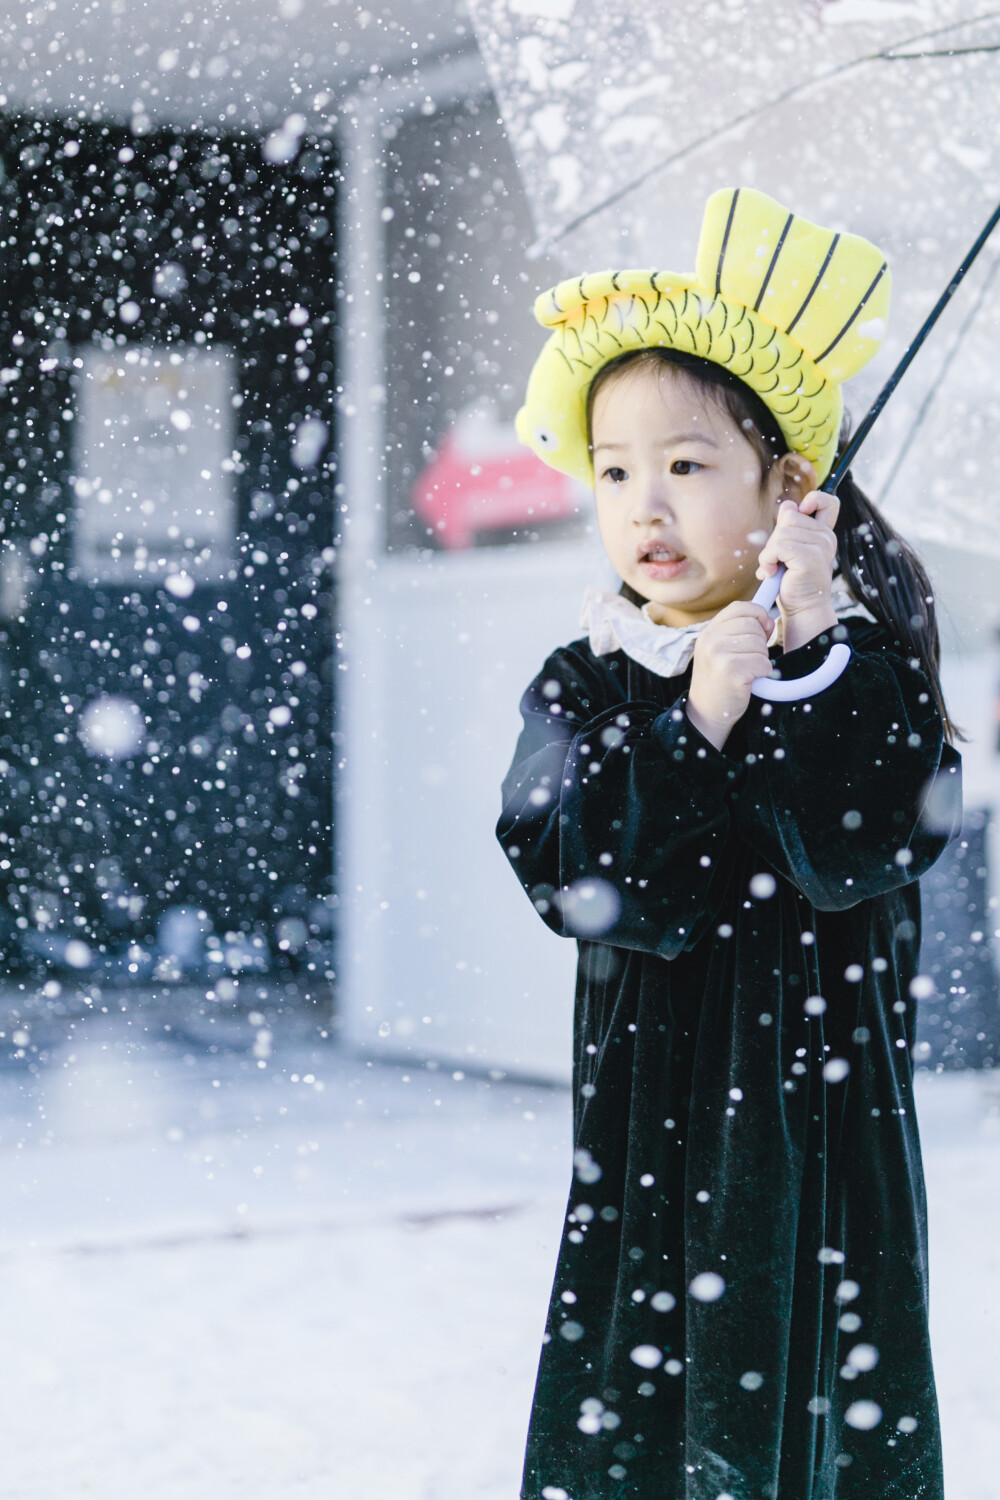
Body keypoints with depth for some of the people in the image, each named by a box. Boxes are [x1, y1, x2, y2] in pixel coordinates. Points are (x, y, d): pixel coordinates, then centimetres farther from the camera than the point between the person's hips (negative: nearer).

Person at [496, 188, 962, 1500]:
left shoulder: (864, 664, -3)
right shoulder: (582, 685, 3)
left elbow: (852, 860, -18)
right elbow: (579, 888, -11)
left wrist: (805, 660, -23)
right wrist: (692, 727, -21)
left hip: (818, 1107, -2)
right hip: (646, 1113, 2)